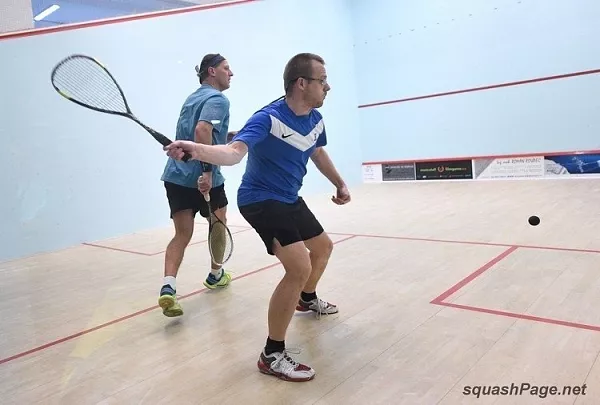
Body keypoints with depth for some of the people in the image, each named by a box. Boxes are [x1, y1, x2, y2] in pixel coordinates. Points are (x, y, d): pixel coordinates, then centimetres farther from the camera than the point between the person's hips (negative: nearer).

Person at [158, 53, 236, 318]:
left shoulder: (192, 98, 19)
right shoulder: (217, 99, -9)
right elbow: (202, 130, -27)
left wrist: (227, 135, 31)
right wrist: (207, 170, -32)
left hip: (176, 175, 7)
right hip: (203, 178, -7)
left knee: (182, 234, 5)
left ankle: (167, 288, -13)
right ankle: (216, 275, 35)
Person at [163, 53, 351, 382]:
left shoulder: (315, 119, -1)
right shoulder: (268, 118, -25)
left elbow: (318, 153, 20)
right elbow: (234, 152, -41)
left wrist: (340, 184, 27)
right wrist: (198, 150, -60)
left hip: (290, 199, 9)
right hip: (260, 199, -9)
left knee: (323, 247, 25)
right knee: (299, 268, -24)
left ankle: (306, 299, 56)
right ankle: (272, 355, -9)